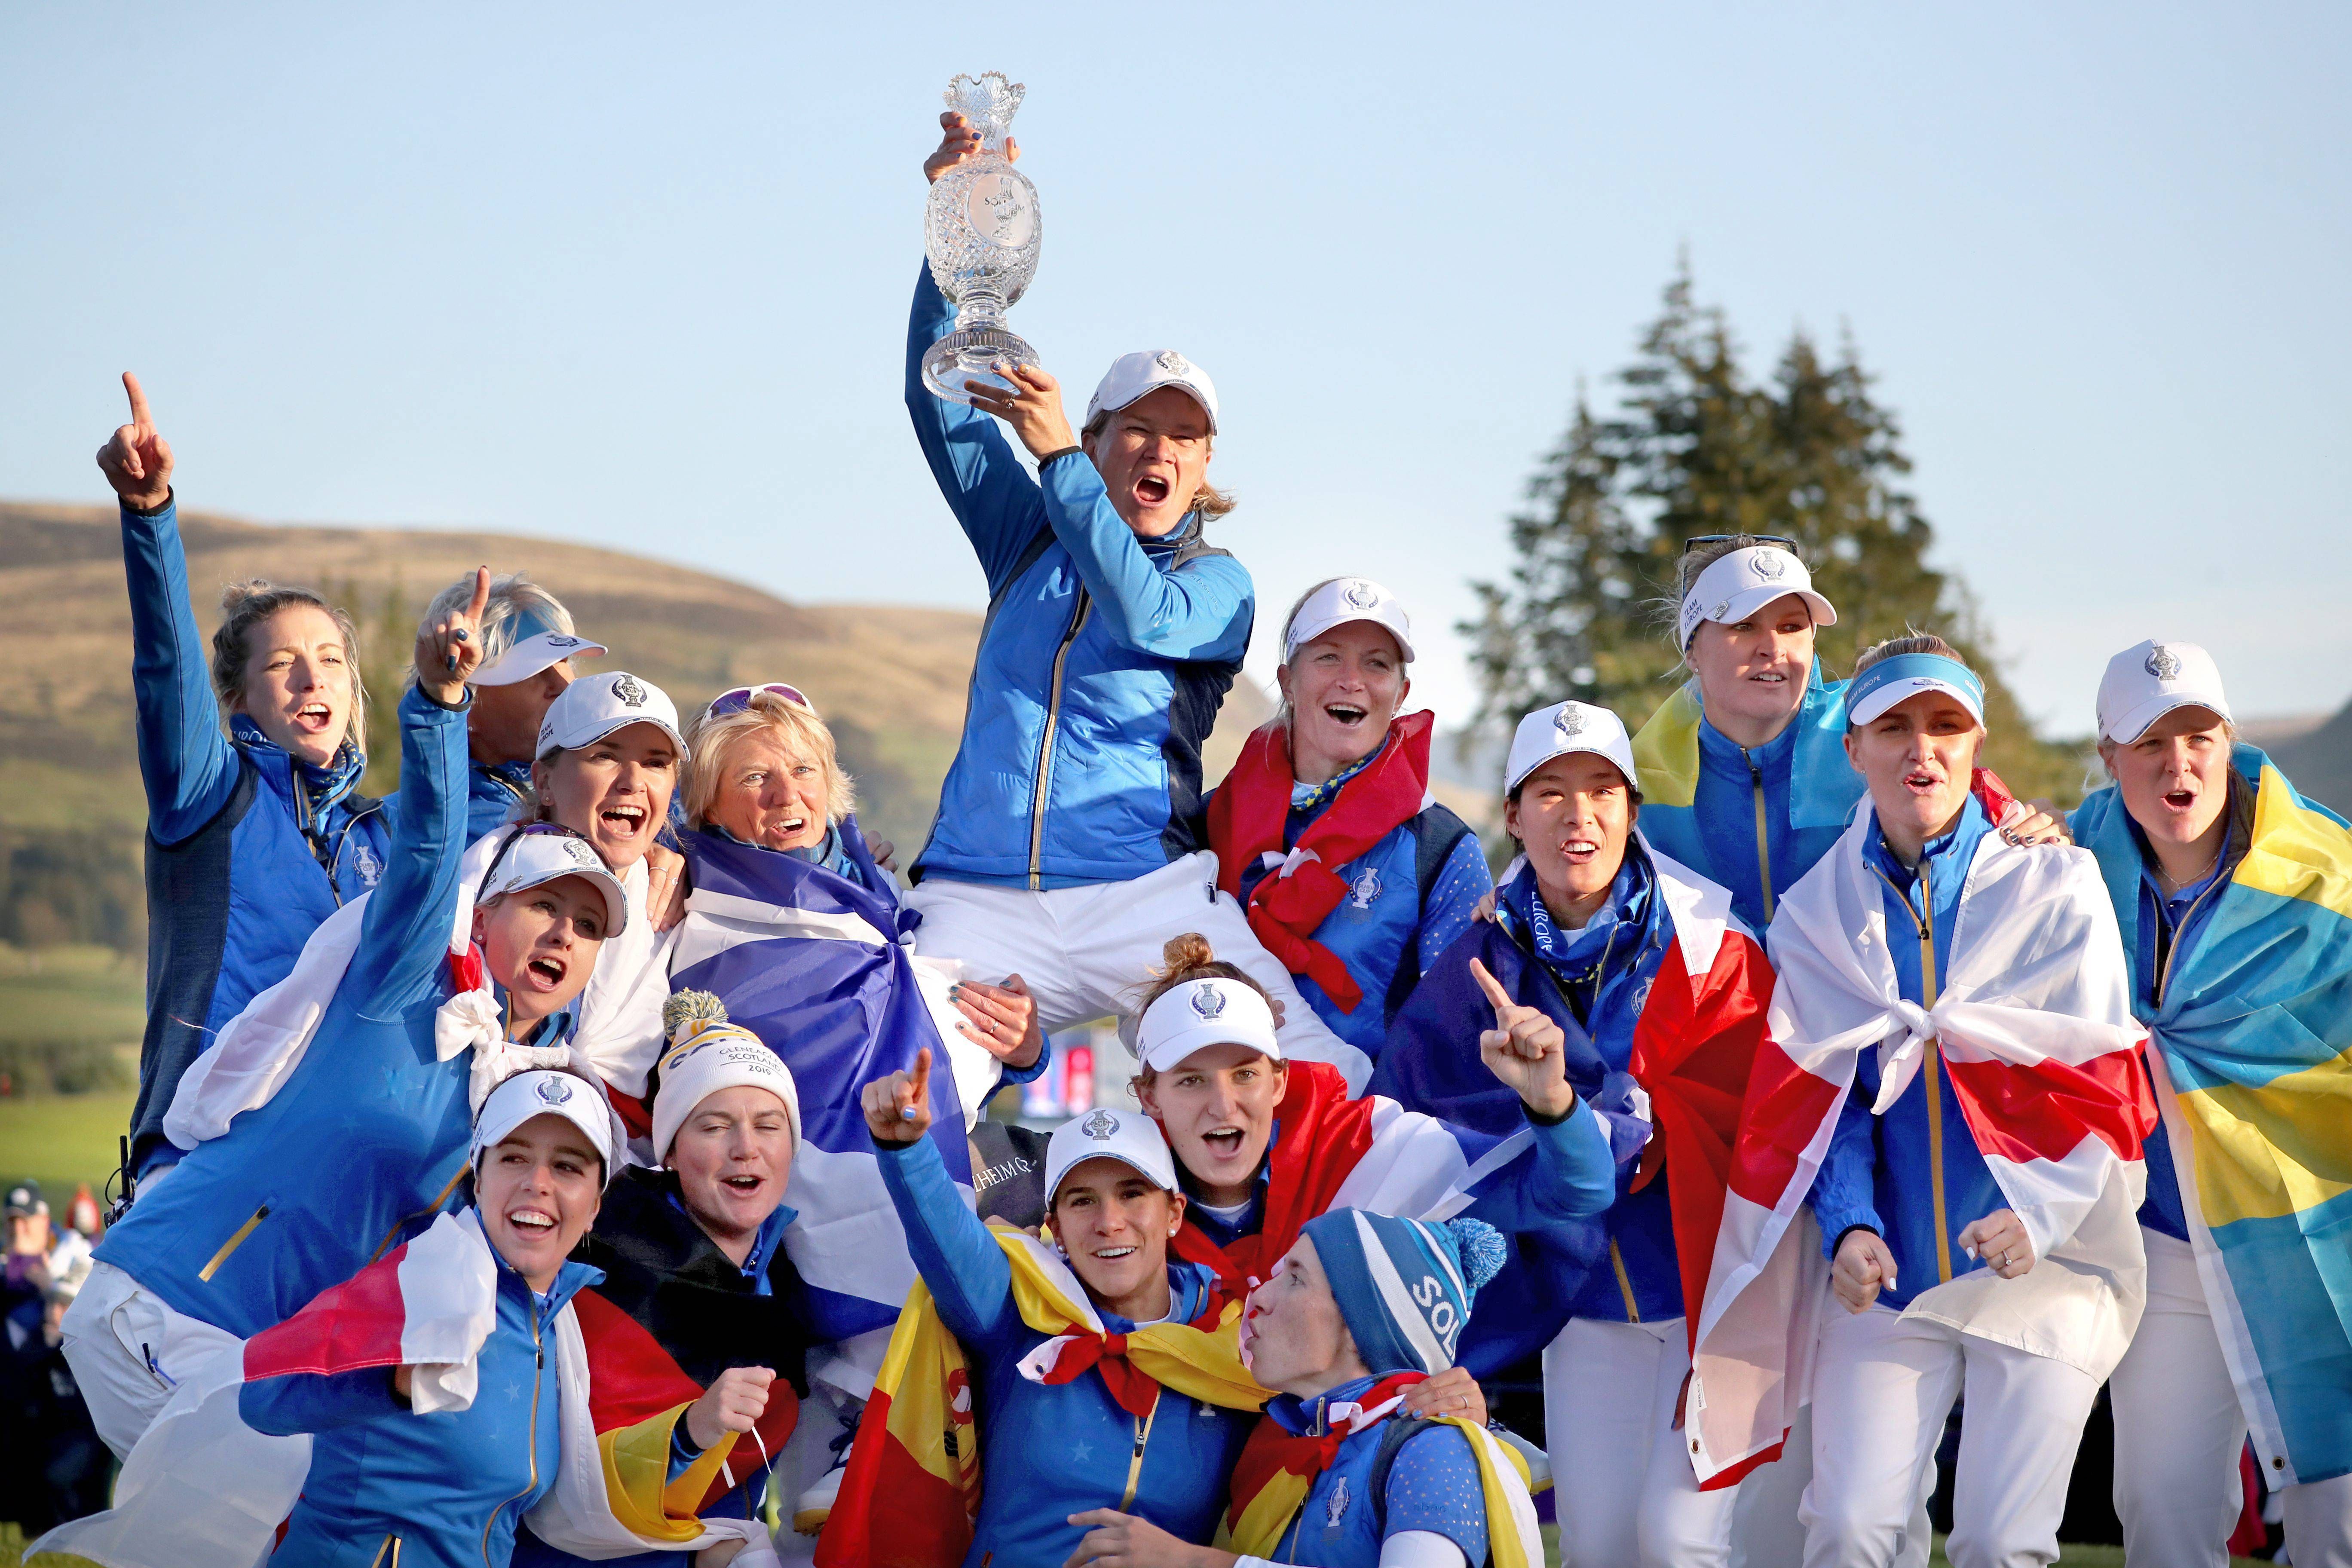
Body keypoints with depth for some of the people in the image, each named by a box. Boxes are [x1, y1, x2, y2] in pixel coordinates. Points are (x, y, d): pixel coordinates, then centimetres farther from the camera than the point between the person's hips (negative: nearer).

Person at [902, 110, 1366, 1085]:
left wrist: (1057, 454, -15)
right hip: (980, 897, 1)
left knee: (1323, 1075, -19)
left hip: (1145, 891, -1)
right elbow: (933, 391, 10)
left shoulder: (1219, 583, 11)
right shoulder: (1028, 538, 20)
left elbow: (1143, 615, -11)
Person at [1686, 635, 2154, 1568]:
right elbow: (1825, 1098, 6)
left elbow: (2102, 1075, -2)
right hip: (1891, 1271, 2)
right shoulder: (1814, 915, 9)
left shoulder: (2055, 887, 2)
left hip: (2046, 1258, -2)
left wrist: (2040, 1214, -18)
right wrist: (1848, 1227, -12)